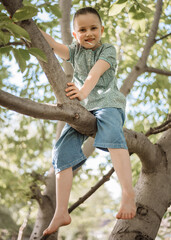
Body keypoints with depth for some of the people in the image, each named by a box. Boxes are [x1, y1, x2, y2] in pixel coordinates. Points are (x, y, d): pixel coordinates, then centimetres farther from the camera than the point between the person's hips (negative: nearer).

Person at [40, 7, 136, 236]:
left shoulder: (107, 49, 3)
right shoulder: (75, 50, 16)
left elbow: (96, 71, -17)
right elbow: (52, 45, -2)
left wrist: (85, 90, -37)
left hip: (105, 102, -5)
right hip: (80, 108, 5)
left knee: (111, 131, -38)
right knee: (62, 152, -5)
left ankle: (128, 193, -43)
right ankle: (61, 213, 0)